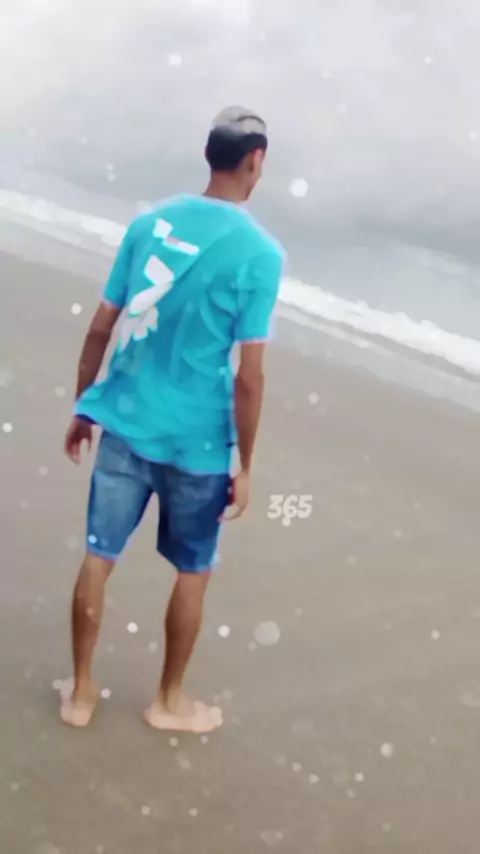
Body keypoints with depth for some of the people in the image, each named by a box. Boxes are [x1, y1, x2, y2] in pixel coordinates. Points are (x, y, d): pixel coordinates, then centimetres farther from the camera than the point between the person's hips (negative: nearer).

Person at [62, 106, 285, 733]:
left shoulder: (149, 223, 1)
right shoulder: (260, 252, -13)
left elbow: (100, 329, 4)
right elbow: (248, 376, -15)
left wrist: (82, 410, 16)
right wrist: (245, 465, -5)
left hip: (122, 424, 4)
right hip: (195, 442, -4)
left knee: (98, 558, 16)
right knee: (193, 572, 16)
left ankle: (82, 692, 32)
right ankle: (170, 701, 33)